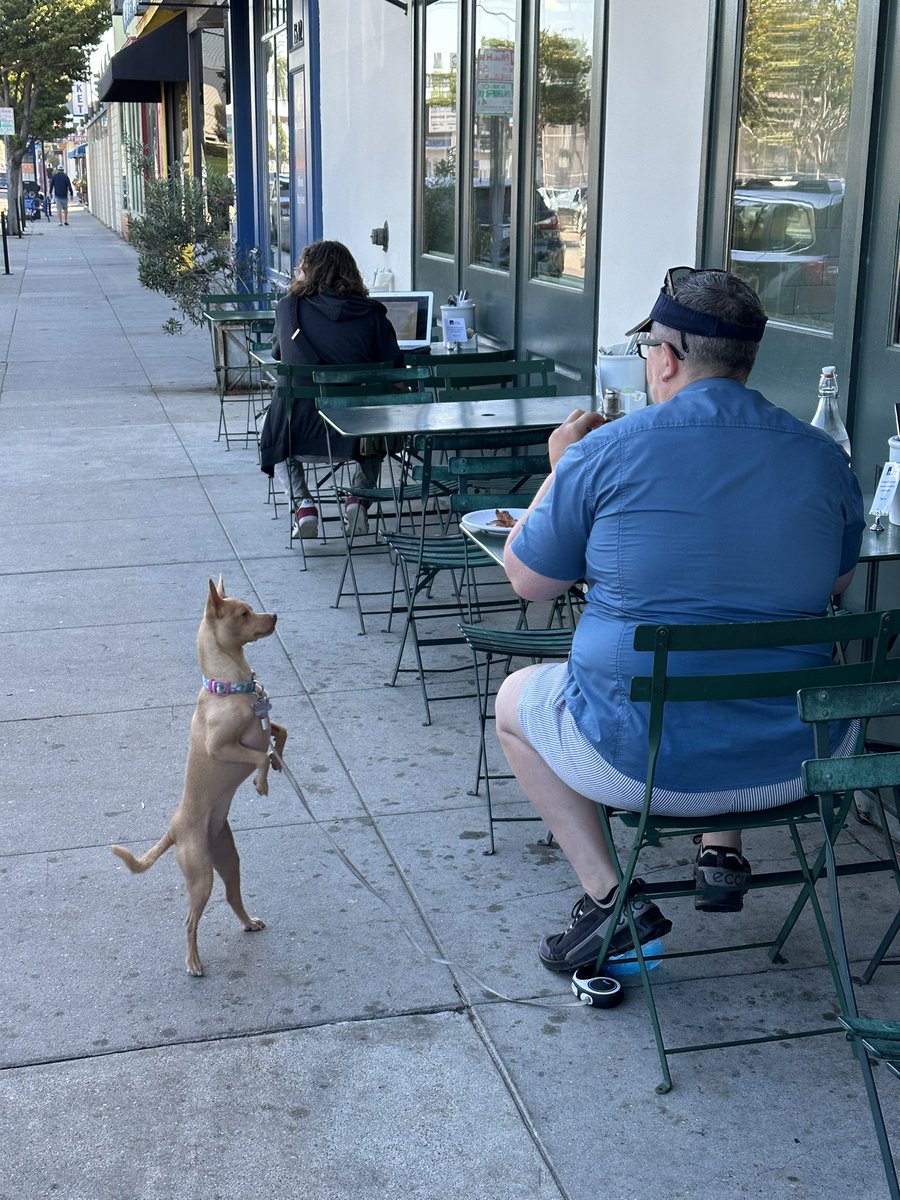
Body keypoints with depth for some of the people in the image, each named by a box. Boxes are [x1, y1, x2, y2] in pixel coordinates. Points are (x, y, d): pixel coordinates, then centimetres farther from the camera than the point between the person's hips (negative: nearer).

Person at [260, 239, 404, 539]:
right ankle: (359, 497, 10)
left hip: (298, 434, 0)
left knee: (277, 445, 35)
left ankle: (302, 503, 9)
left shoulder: (289, 306, 1)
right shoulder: (372, 314, -1)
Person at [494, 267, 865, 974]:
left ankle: (610, 898, 12)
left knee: (516, 699, 26)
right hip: (793, 762, 5)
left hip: (643, 759, -4)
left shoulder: (602, 453, -12)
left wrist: (560, 468, 16)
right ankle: (724, 855, 31)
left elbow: (528, 582, 1)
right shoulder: (825, 459, -1)